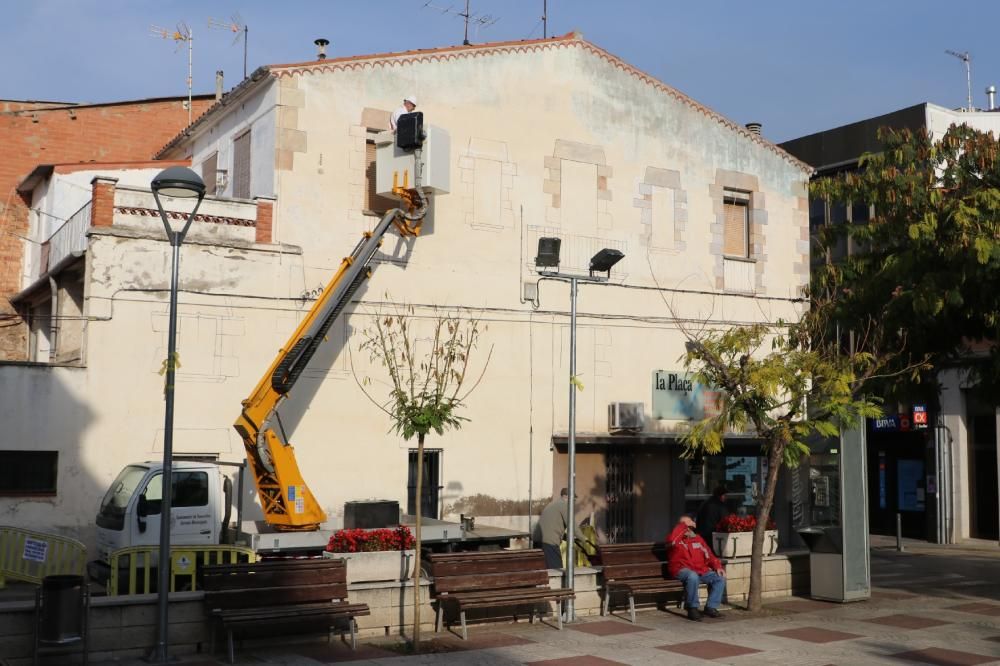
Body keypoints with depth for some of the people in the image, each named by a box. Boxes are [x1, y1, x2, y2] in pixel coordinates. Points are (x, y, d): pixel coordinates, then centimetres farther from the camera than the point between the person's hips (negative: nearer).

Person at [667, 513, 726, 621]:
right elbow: (671, 540, -22)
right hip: (682, 570, -6)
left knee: (720, 578, -12)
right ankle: (693, 609, -22)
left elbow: (709, 555, 18)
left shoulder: (698, 538, 21)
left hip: (701, 570, 6)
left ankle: (711, 607, -3)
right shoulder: (677, 538, 5)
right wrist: (683, 525, -14)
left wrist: (717, 567, 0)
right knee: (693, 577, -38)